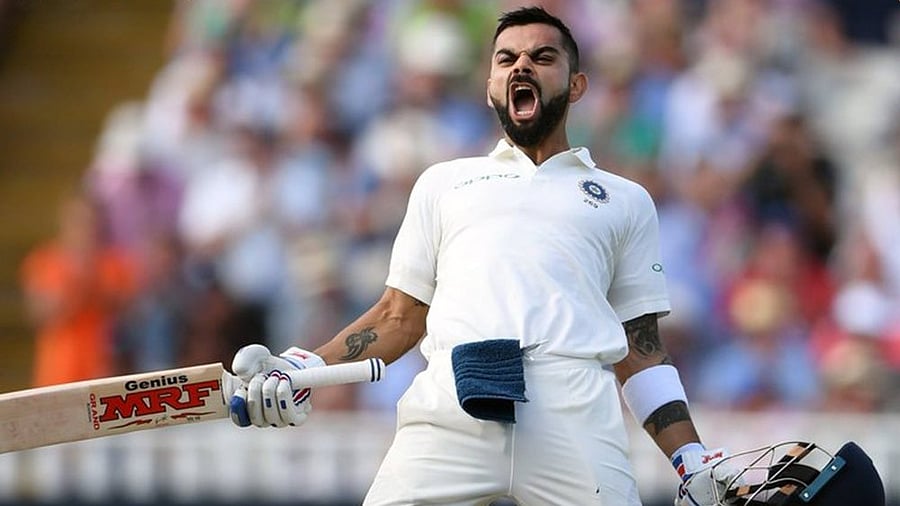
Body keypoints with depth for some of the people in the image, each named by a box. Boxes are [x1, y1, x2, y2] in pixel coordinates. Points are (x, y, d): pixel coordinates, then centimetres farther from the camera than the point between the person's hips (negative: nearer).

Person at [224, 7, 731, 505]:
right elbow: (399, 317, 23)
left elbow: (640, 350, 20)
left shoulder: (626, 201, 24)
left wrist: (693, 461, 8)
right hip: (447, 406, 1)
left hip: (575, 411, -1)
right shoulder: (444, 182, 27)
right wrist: (303, 368, 8)